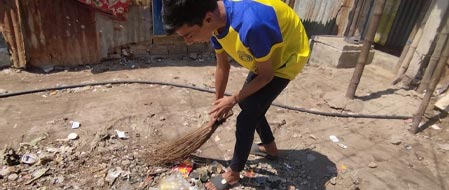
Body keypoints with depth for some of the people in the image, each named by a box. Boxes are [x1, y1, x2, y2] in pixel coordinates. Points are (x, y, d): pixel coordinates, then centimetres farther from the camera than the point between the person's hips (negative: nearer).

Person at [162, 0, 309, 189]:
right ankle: (270, 147, 40)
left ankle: (233, 174, 12)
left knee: (247, 116, -9)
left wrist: (233, 100, -14)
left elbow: (265, 76, -25)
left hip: (287, 56, -7)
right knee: (249, 103, 17)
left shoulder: (252, 25, -42)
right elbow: (222, 66, -1)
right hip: (263, 57, 8)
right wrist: (218, 103, 9)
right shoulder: (215, 21, -17)